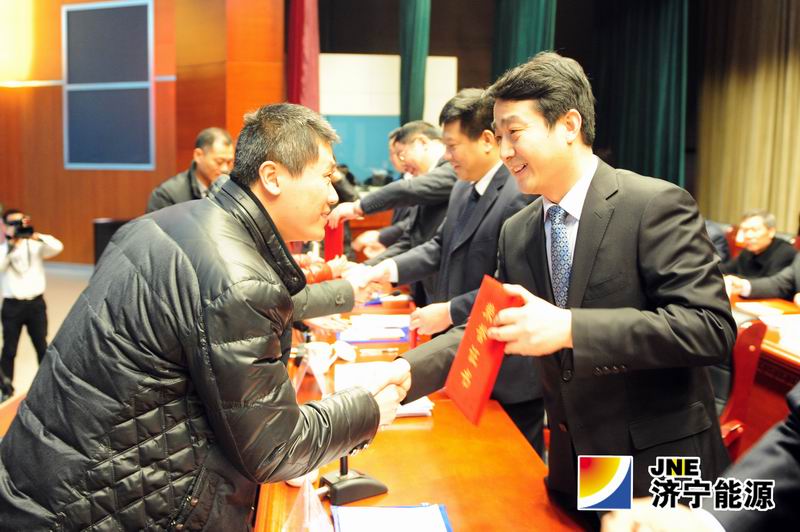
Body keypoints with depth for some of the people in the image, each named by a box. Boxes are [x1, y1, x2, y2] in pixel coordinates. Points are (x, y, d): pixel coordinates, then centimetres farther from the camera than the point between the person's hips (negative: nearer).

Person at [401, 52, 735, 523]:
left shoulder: (656, 205, -16)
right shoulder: (517, 232, 4)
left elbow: (711, 326, -23)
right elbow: (487, 327, 7)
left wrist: (569, 328, -31)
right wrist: (404, 375, -8)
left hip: (660, 468, -5)